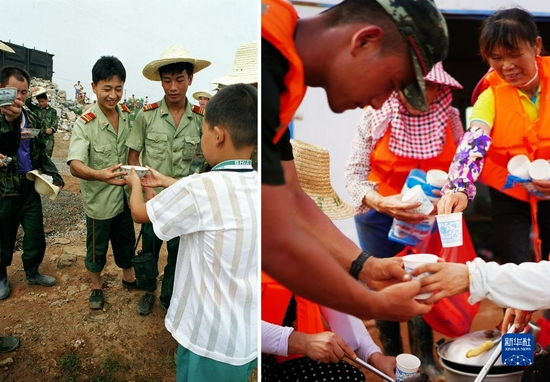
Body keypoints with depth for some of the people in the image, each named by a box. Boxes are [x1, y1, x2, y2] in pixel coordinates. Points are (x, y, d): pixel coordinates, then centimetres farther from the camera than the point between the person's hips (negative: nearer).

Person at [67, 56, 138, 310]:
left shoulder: (127, 115, -5)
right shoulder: (84, 124, -22)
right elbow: (75, 165, -34)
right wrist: (99, 175, -53)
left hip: (125, 194, 5)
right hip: (99, 200, -4)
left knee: (126, 241, 22)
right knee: (97, 248, 15)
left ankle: (129, 278, 45)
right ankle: (96, 287, 38)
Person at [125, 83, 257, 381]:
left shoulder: (198, 188, -24)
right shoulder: (255, 186, -5)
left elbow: (139, 212, -5)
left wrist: (135, 183, 16)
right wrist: (166, 182, 26)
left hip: (211, 339, -5)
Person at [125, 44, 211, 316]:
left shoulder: (200, 118, -6)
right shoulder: (146, 115, -9)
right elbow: (132, 158, -2)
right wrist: (147, 189, -13)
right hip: (153, 198, -1)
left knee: (179, 252, 15)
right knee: (149, 250, 16)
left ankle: (168, 298, 38)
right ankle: (148, 291, 43)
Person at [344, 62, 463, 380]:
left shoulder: (450, 117, -7)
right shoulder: (375, 116, -14)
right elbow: (354, 174, -14)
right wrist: (381, 203, -30)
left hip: (429, 219, 2)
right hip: (380, 218, -1)